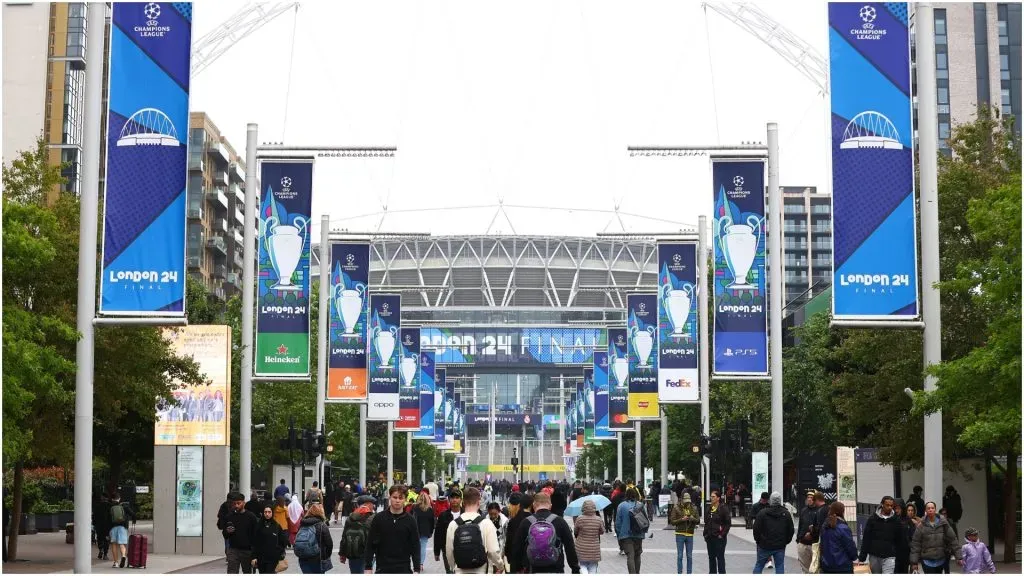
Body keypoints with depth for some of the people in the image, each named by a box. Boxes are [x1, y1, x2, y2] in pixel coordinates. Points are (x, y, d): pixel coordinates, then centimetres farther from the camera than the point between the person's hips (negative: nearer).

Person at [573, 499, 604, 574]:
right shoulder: (599, 520, -9)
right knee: (592, 568, 12)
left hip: (581, 548, -1)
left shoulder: (580, 519, -12)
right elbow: (602, 531, 5)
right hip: (594, 549, 1)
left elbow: (575, 532, 0)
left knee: (582, 565, 11)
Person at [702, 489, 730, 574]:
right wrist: (705, 533, 10)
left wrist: (722, 534, -13)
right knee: (711, 557, 12)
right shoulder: (710, 508, 11)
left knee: (720, 557, -2)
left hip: (719, 537, -7)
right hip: (710, 537, 7)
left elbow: (728, 523, -11)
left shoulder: (723, 508, -10)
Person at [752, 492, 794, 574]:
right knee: (780, 566, 6)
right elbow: (791, 530, 5)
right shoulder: (786, 514, 2)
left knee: (759, 565, 10)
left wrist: (757, 540, 7)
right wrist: (785, 541, 15)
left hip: (765, 545, -1)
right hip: (780, 546, 2)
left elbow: (756, 529, -7)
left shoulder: (762, 513, -7)